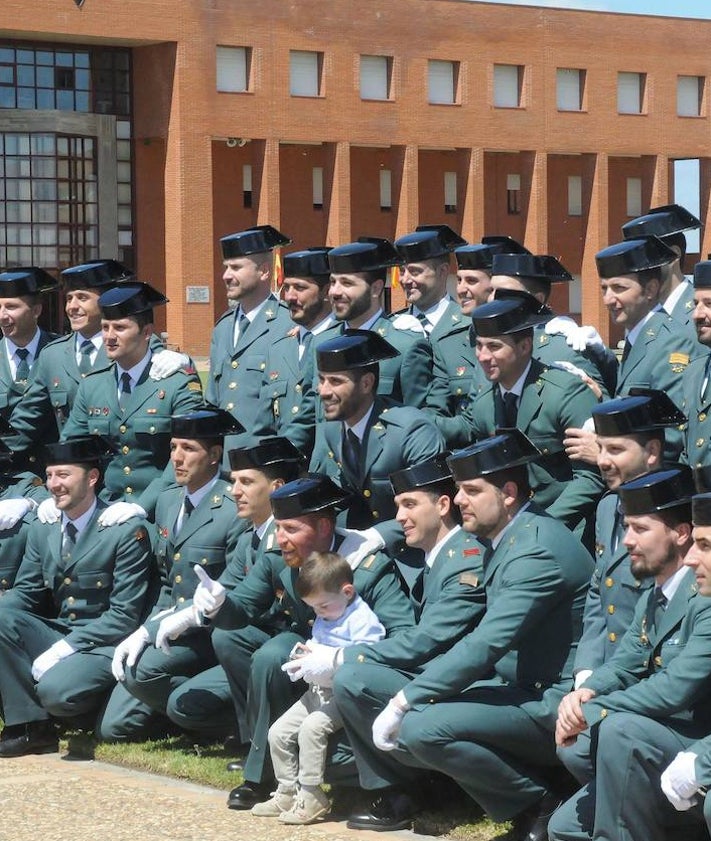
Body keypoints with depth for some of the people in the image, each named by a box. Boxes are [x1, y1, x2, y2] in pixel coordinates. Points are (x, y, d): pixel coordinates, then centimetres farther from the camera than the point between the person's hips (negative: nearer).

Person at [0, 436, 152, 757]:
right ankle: (29, 725, -14)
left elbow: (124, 614, -13)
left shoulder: (127, 531, -11)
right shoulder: (42, 529, 9)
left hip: (104, 646, -7)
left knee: (55, 690, -35)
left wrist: (67, 647, -21)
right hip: (58, 636, 7)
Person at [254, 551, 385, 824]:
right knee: (278, 731, 1)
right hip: (318, 690, 10)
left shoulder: (363, 620, -14)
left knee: (312, 726, -30)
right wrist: (303, 654, 6)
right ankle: (287, 792, 10)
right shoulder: (322, 620, 17)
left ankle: (311, 797, -21)